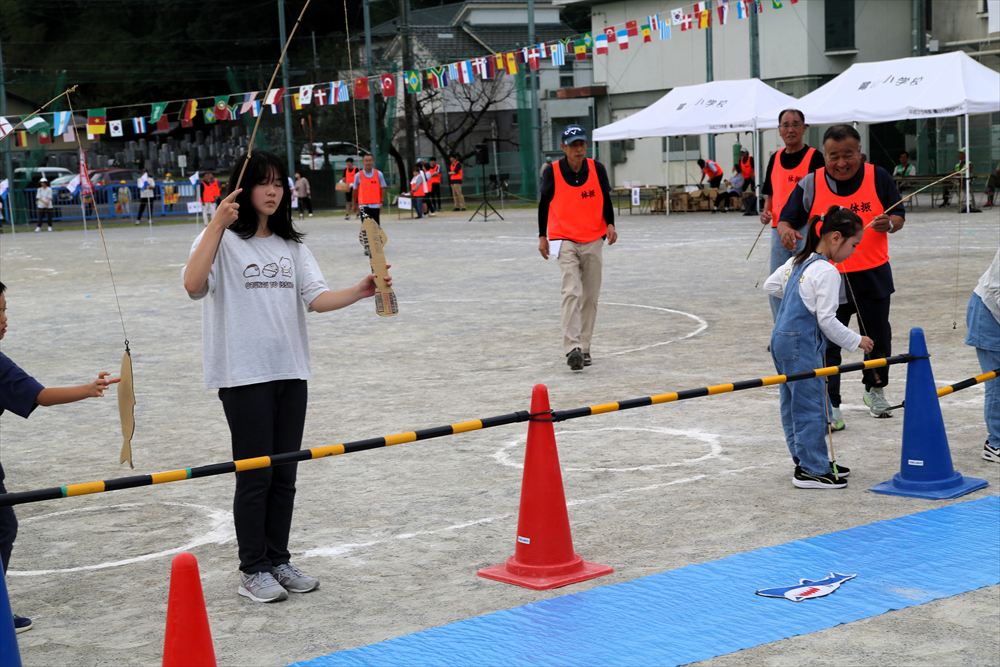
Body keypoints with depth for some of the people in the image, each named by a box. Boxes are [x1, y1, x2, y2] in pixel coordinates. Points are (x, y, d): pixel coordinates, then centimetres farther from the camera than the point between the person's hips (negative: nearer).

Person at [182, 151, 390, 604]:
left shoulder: (291, 245, 14)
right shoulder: (222, 240, -4)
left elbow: (316, 298, 2)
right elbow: (193, 285, -23)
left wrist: (358, 291, -16)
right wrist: (217, 224, -26)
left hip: (290, 372, 6)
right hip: (244, 375, -6)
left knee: (284, 474, 10)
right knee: (255, 475, -1)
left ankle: (278, 561, 22)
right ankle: (253, 571, 10)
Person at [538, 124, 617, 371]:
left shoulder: (597, 169, -1)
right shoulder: (552, 172, -6)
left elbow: (605, 199, 5)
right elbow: (544, 204, 5)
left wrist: (610, 224, -12)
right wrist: (542, 236, 6)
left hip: (594, 241, 3)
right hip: (565, 240, -3)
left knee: (590, 297, 7)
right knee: (572, 292, -17)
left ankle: (584, 348, 17)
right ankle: (572, 349, -23)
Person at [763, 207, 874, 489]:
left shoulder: (797, 261, 10)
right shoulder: (827, 272, -17)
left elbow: (770, 285, 22)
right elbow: (826, 320, -18)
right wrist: (856, 341, -6)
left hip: (782, 339, 10)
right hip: (802, 345, -10)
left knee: (793, 404, 15)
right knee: (811, 406, -5)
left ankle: (805, 460, 25)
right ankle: (812, 470, -1)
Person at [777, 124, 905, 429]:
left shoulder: (878, 177, -4)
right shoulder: (811, 184, -6)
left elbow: (898, 217, 2)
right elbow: (786, 220, -2)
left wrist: (889, 224, -21)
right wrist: (786, 230, -26)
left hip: (873, 275, 2)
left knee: (877, 337, 15)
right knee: (827, 343, 0)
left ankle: (875, 389, 39)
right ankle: (830, 405, 10)